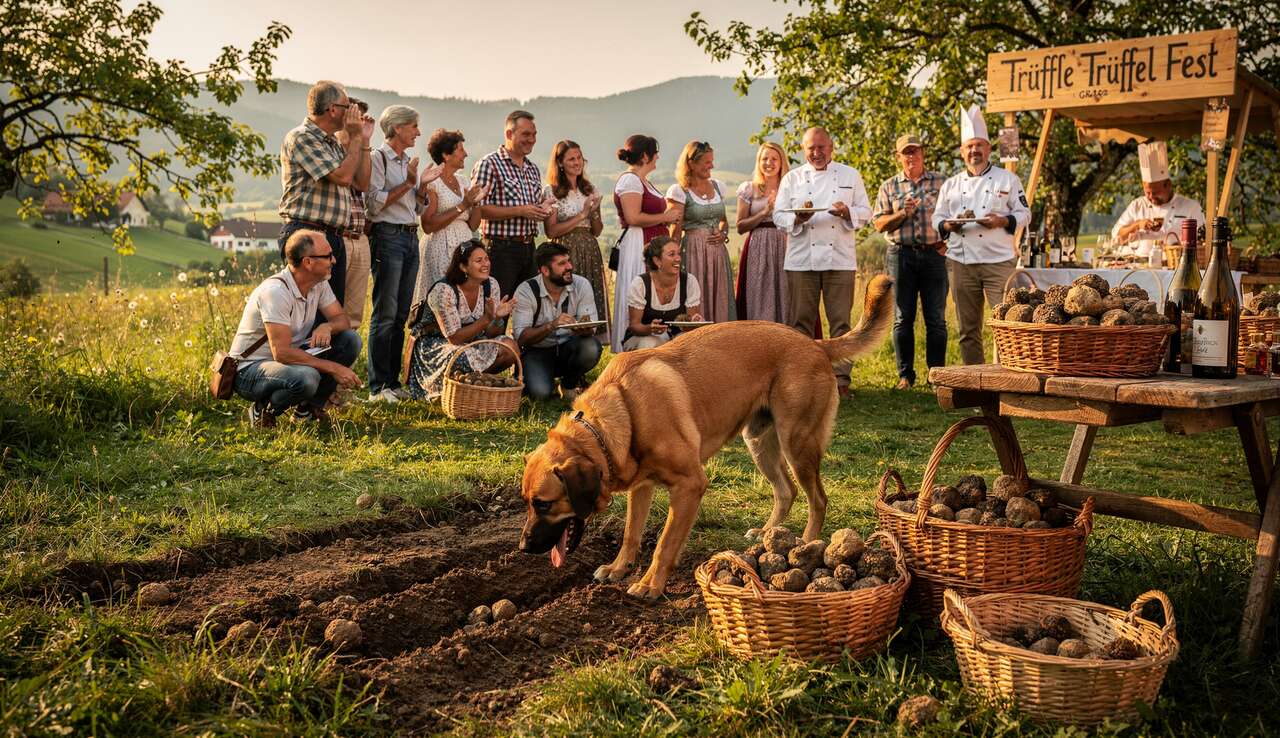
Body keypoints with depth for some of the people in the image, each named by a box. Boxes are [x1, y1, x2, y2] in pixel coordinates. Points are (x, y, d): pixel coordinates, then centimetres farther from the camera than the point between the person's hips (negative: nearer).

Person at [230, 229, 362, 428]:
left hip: (292, 359, 8)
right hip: (250, 369, -8)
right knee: (306, 377, -38)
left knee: (351, 339, -8)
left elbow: (342, 319, 6)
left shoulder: (319, 283, -2)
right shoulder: (275, 291, -27)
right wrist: (333, 368, -29)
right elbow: (281, 352, -30)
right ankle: (263, 411, -6)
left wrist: (327, 327, -20)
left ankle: (308, 408, 4)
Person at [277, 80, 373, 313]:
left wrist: (364, 141, 15)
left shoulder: (333, 143, 19)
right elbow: (343, 176, -17)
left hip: (334, 238, 9)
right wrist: (355, 137, -5)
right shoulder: (301, 138, -8)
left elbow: (362, 183, 20)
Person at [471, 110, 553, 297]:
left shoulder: (533, 169, 18)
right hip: (501, 248, -7)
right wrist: (520, 211, -19)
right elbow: (480, 208, -16)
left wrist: (543, 210, 6)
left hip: (529, 247, 7)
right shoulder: (489, 164, -6)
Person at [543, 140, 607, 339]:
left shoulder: (590, 190, 13)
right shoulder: (551, 191, -1)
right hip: (565, 252, -5)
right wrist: (581, 215, -10)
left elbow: (597, 231, 15)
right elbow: (551, 231, -8)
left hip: (590, 251, 5)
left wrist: (594, 212, -5)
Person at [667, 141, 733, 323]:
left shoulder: (718, 187, 12)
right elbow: (675, 232, -6)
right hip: (693, 251, -5)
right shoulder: (679, 191, -5)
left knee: (720, 300, 5)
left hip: (718, 251, 5)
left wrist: (723, 234, 1)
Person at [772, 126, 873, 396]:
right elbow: (779, 216, 7)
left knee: (840, 321, -3)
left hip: (839, 259, 0)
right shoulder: (792, 178, 11)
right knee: (801, 321, 2)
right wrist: (798, 218, -15)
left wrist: (847, 212, -12)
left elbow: (865, 212, 10)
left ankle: (841, 377, 3)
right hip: (801, 259, 1)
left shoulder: (849, 175, 11)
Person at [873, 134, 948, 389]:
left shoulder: (940, 182, 9)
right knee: (902, 318, 1)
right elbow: (879, 224, 5)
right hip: (901, 255, 1)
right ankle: (905, 375, 8)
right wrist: (903, 214, -10)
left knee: (936, 319, 0)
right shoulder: (889, 186, 11)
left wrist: (948, 241, -5)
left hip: (934, 254, 0)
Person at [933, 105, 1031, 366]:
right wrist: (949, 225, -7)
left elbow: (1024, 213, 5)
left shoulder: (1007, 179, 6)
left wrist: (1002, 221, -14)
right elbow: (937, 218, 16)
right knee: (968, 327, 7)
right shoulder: (951, 185, 13)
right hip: (961, 262, 3)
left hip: (999, 261, -3)